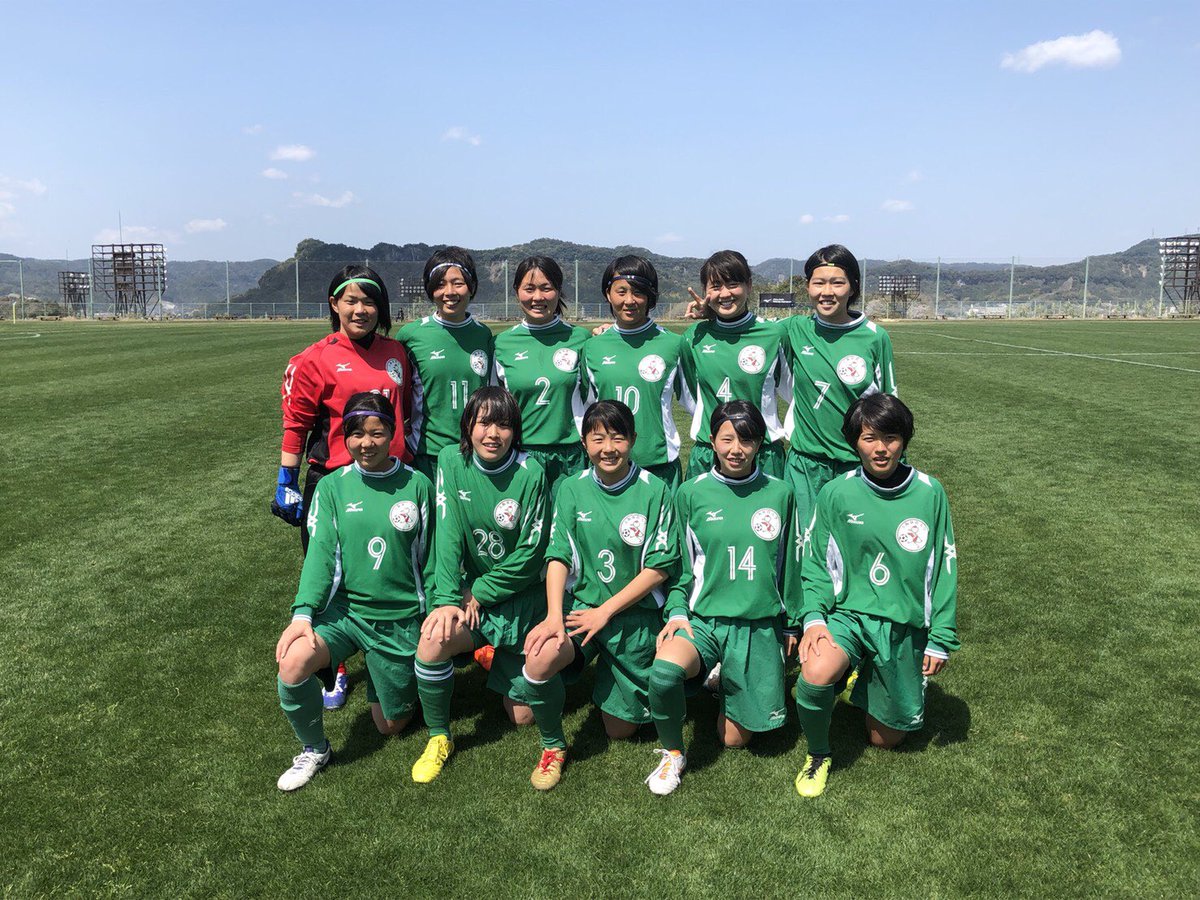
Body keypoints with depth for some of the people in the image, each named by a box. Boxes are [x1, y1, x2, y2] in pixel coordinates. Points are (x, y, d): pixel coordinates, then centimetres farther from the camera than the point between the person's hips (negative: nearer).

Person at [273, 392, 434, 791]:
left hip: (401, 618, 0)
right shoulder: (332, 487, -2)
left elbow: (429, 557, 2)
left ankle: (406, 677, 42)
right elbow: (321, 553, -8)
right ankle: (314, 750, 0)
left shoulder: (417, 485, -4)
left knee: (391, 725, 7)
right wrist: (303, 612, -20)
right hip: (344, 608, 1)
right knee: (292, 664, -29)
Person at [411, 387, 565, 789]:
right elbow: (448, 535, -11)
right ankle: (438, 737, 1)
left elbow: (531, 552, -13)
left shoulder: (530, 473, -15)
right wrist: (447, 599, -21)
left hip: (522, 596, -2)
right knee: (433, 639, -26)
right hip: (472, 589, 3)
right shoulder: (452, 461, -7)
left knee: (522, 715, -12)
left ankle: (554, 746, 24)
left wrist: (480, 593, -13)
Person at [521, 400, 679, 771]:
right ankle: (553, 744, -3)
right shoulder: (572, 489, 0)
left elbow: (660, 567, -9)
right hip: (582, 603, 1)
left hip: (636, 614, -1)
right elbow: (559, 556, -6)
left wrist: (606, 611, -14)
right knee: (539, 657, -32)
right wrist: (554, 615, -21)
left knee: (619, 730, 6)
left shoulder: (654, 491, -9)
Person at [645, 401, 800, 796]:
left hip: (760, 625, 1)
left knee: (735, 738, 4)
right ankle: (672, 754, -4)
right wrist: (677, 613, -7)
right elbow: (680, 565, 6)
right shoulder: (692, 493, -2)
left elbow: (788, 564, 10)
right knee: (664, 671, -33)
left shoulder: (779, 493, 1)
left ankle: (731, 685, 37)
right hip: (703, 619, -1)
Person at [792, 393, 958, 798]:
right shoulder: (836, 494, -7)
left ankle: (870, 683, 44)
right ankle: (817, 755, -2)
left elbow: (944, 568, 1)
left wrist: (941, 638, 2)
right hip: (847, 613, -1)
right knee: (815, 674, -33)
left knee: (886, 739, 10)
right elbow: (816, 564, 0)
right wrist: (813, 616, -15)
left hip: (905, 626, 1)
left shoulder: (929, 493, -6)